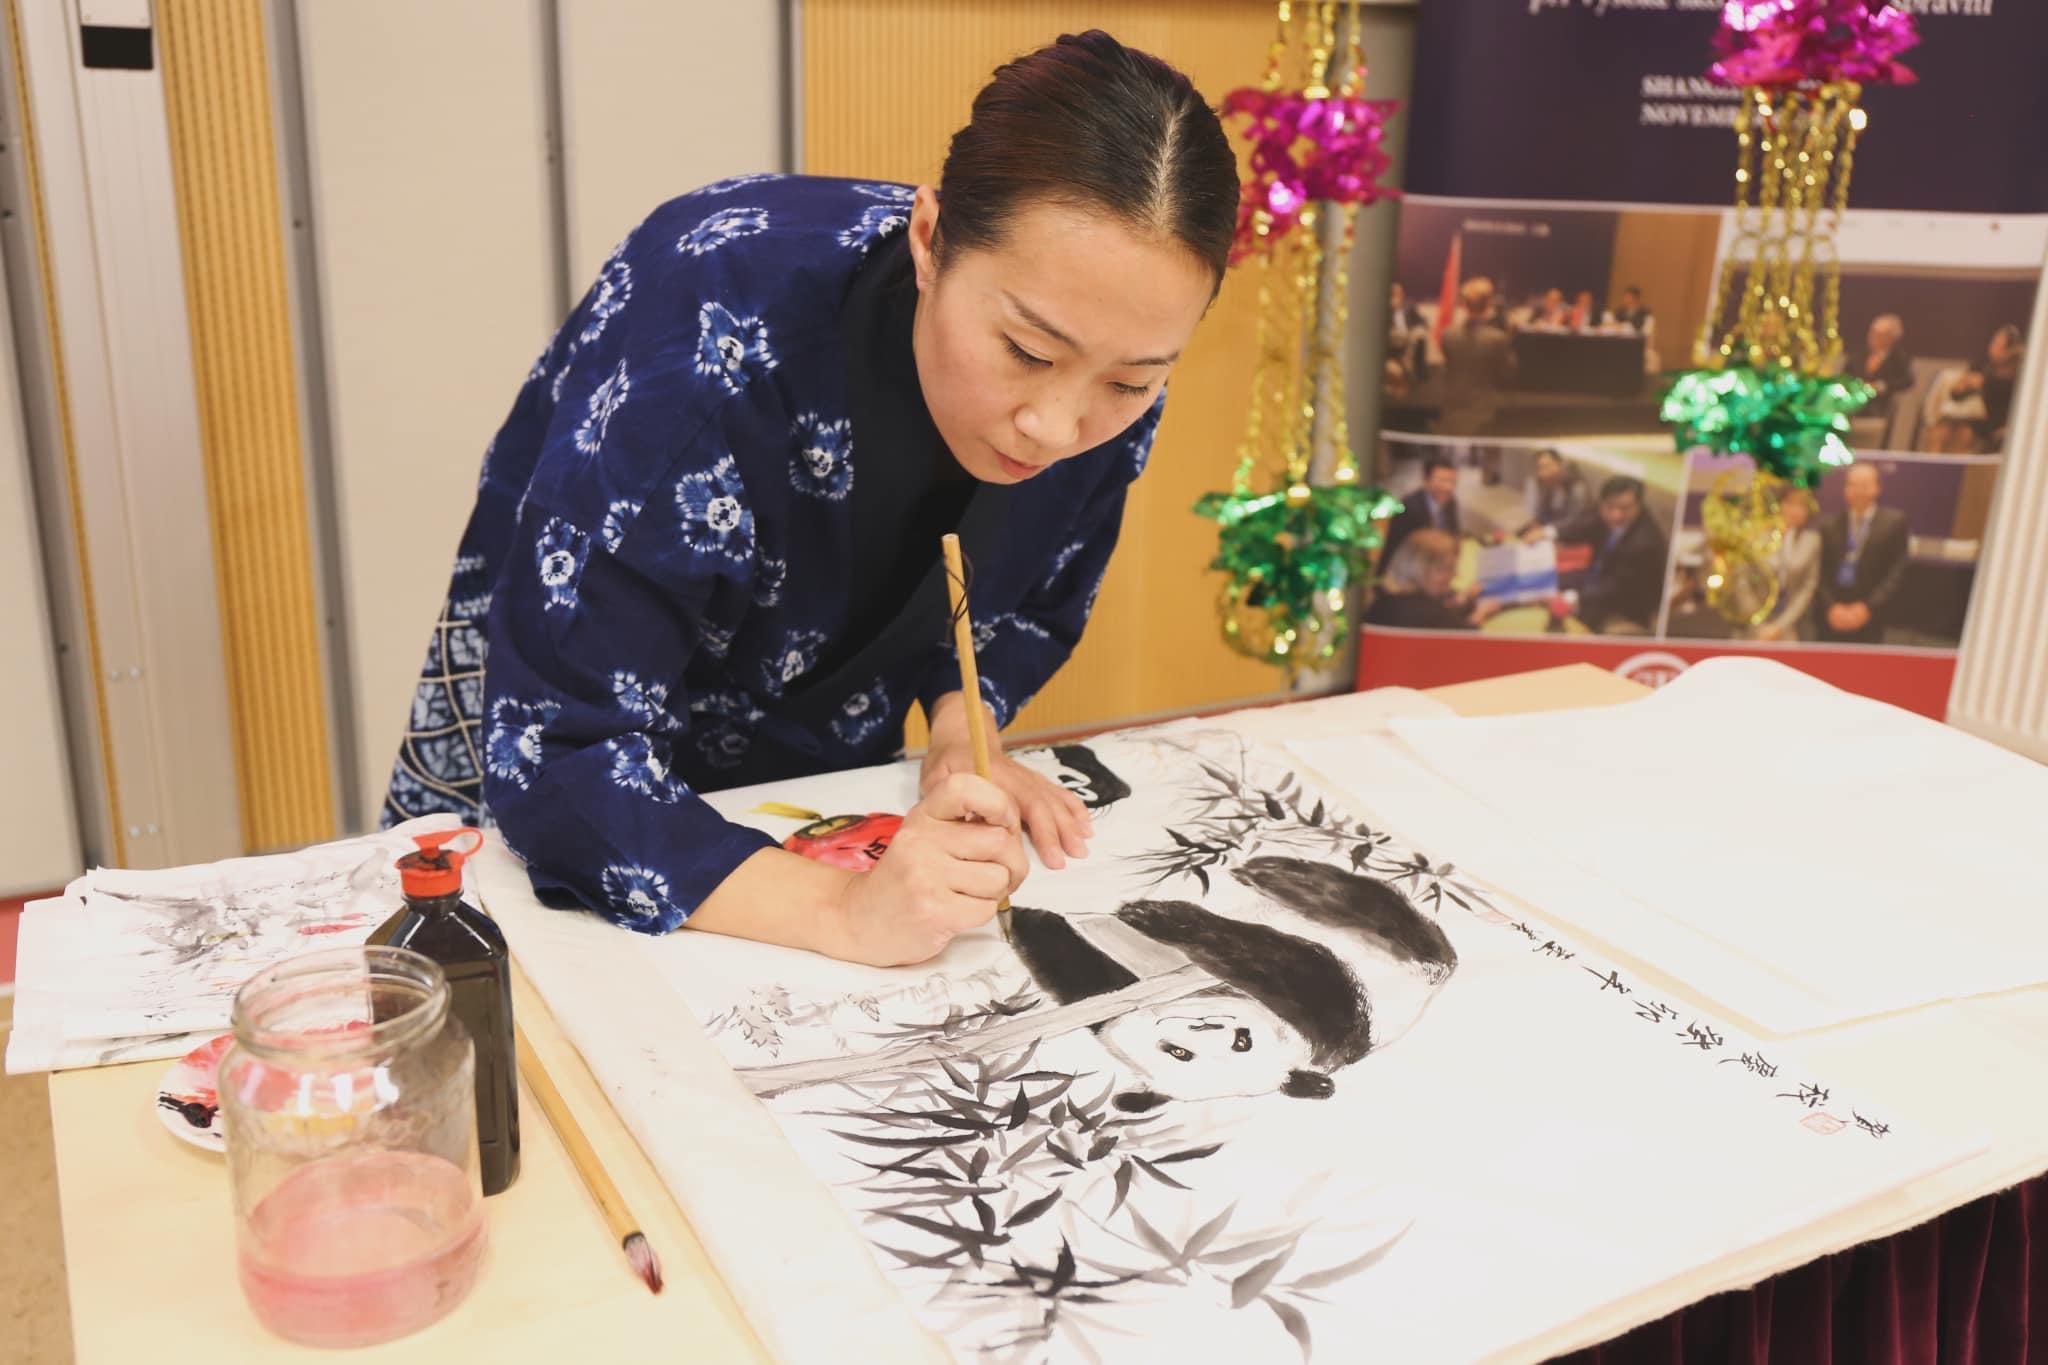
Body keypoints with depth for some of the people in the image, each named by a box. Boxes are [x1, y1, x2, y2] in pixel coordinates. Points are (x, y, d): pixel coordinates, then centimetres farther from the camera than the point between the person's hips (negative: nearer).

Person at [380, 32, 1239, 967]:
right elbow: (556, 758, -37)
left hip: (827, 774, 4)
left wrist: (961, 731, -20)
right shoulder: (716, 353, -38)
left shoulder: (1109, 359, -21)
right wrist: (844, 913, -48)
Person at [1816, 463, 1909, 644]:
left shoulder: (1894, 522, 5)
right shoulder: (1830, 524, 10)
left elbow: (1896, 573, 0)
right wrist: (1830, 607, -9)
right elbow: (1820, 573, 6)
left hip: (1868, 622, -2)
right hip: (1831, 620, 2)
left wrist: (1868, 608, -10)